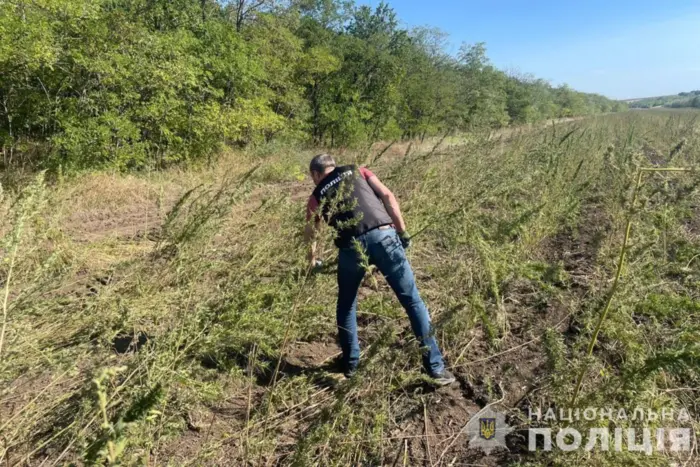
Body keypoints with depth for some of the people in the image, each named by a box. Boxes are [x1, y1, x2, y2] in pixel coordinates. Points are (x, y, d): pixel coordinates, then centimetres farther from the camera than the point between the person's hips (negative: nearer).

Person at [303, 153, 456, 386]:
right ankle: (435, 367, 11)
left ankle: (350, 363, 33)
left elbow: (310, 234, 29)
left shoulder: (317, 196, 23)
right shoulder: (358, 171, 24)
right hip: (383, 235, 0)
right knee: (413, 301, 8)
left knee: (346, 304, 24)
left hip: (351, 245, 0)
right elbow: (387, 196, 11)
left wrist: (312, 257, 48)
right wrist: (402, 231, 12)